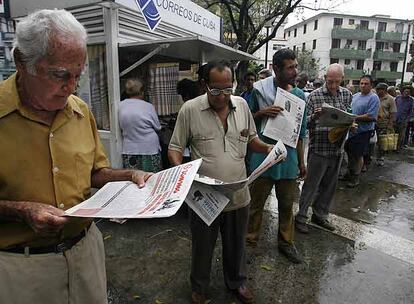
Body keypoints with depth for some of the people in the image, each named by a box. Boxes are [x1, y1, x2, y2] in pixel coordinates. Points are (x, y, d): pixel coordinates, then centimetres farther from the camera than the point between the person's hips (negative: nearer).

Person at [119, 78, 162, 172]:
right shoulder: (148, 106, -8)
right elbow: (157, 128, 1)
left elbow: (121, 128, 8)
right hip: (149, 150, -3)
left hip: (128, 151, 3)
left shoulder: (121, 106, 0)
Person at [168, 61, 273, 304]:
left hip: (238, 195, 3)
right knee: (203, 247, 19)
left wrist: (267, 148, -5)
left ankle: (237, 282, 51)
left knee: (236, 245, 23)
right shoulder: (190, 109, -11)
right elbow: (175, 147, -5)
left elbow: (251, 138, 14)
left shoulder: (242, 105, 1)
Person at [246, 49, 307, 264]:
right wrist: (262, 113, -21)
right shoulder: (259, 89, -8)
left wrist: (301, 161, 15)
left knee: (287, 204, 16)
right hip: (263, 156, -4)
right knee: (256, 203, 8)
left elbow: (299, 133, 13)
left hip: (288, 158, 4)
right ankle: (250, 240, 28)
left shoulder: (299, 95, 6)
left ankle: (285, 242, 35)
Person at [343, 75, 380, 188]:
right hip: (351, 129, 7)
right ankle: (349, 173, 33)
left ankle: (356, 177, 19)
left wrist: (355, 118, -21)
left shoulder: (373, 98, -12)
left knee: (358, 155, 3)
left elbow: (371, 117, -21)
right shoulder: (355, 96, 11)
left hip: (363, 131, -7)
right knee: (349, 152, 16)